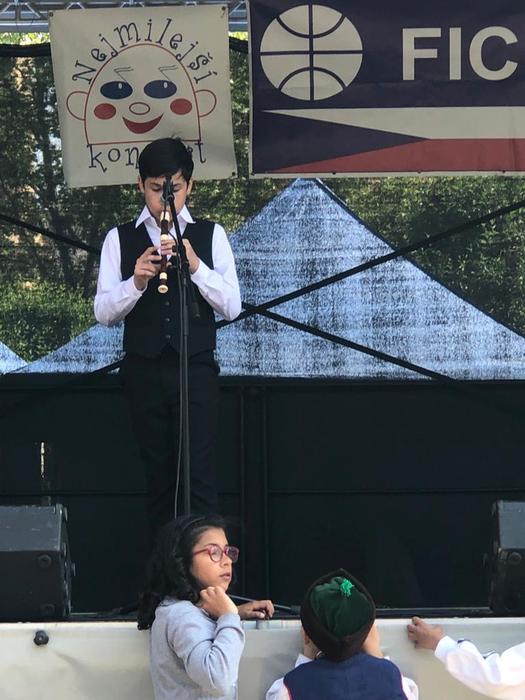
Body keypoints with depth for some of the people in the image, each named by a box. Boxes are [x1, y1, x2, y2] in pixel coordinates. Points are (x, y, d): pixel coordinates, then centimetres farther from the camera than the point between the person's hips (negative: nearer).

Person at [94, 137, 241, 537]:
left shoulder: (210, 235, 5)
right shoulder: (121, 239, 7)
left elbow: (232, 306, -2)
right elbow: (103, 313, 1)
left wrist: (196, 266, -17)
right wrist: (136, 281, -18)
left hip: (196, 369, -2)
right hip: (144, 372, 2)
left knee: (199, 475, -11)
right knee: (158, 478, 8)